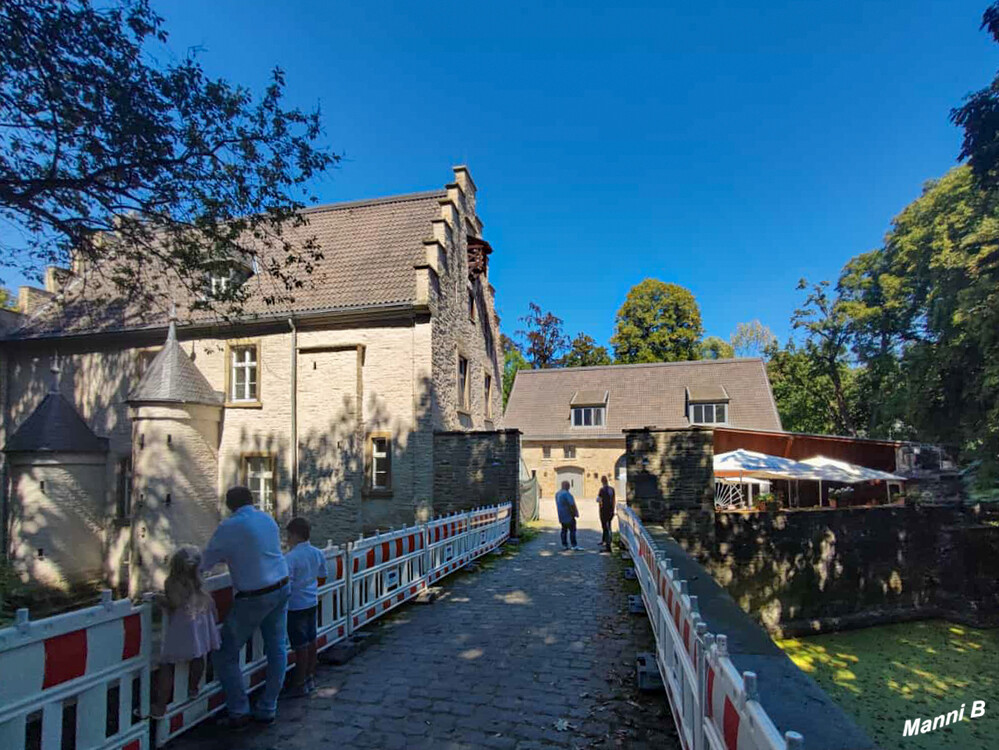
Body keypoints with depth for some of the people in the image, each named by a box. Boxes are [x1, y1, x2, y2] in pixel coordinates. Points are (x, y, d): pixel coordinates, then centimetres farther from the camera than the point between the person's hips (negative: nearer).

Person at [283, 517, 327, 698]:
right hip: (312, 602, 7)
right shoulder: (318, 554, 1)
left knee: (301, 645, 2)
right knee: (311, 641, 17)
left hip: (296, 605, -7)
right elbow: (322, 576, 12)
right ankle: (310, 678, 29)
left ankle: (300, 684, 14)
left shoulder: (290, 557, -21)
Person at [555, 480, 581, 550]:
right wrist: (575, 513, -12)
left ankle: (564, 545, 14)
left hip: (562, 515, 9)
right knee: (572, 530, -6)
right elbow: (572, 504, -22)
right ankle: (574, 545, -7)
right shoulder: (566, 493, -19)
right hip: (568, 515, -9)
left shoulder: (557, 493, 10)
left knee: (564, 530, 13)